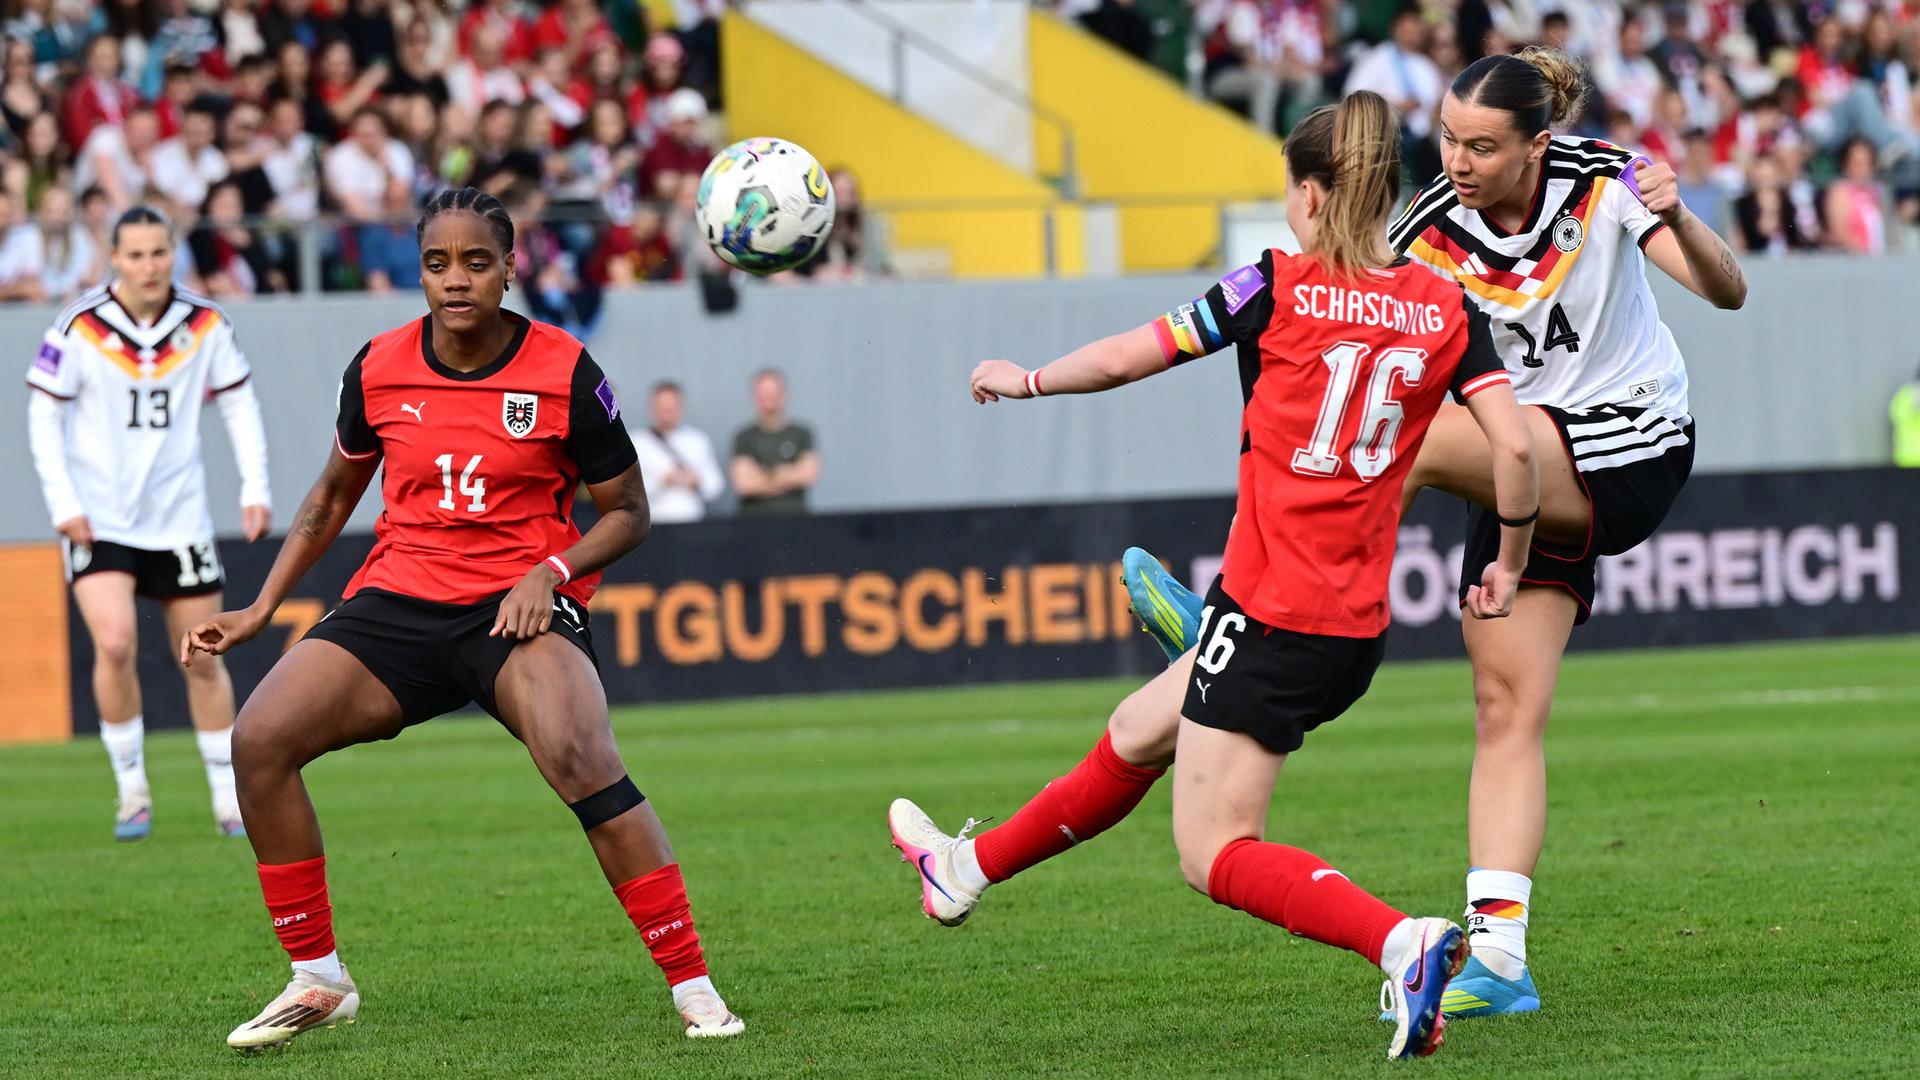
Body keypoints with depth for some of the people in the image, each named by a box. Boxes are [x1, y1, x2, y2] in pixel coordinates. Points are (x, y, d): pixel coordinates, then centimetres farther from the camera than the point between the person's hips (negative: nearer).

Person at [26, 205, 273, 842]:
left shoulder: (204, 325, -2)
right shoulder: (81, 328, -10)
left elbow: (239, 402, 8)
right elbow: (43, 413, -5)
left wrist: (255, 489, 0)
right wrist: (63, 503, -12)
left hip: (179, 518, 3)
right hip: (99, 519, -3)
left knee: (203, 662, 6)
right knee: (115, 645, -20)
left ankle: (230, 800, 19)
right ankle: (132, 793, -4)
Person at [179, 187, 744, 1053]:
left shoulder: (564, 372, -7)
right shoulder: (378, 369, 2)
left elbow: (627, 511, 2)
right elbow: (335, 493, 19)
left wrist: (549, 574, -15)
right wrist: (261, 609, 14)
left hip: (519, 610, -4)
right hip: (399, 600, 4)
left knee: (580, 756, -33)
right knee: (260, 739, -16)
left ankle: (692, 988, -24)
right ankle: (317, 981, 1)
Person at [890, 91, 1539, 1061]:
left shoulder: (1279, 288, -9)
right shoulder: (1447, 309, 2)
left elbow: (1130, 356, -2)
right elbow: (1514, 444, -7)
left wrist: (1026, 380, 16)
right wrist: (1509, 562, 9)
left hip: (1270, 609, -7)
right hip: (1358, 624, 7)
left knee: (1215, 854, -3)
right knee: (1137, 733, 26)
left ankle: (1403, 943, -25)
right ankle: (971, 868, 44)